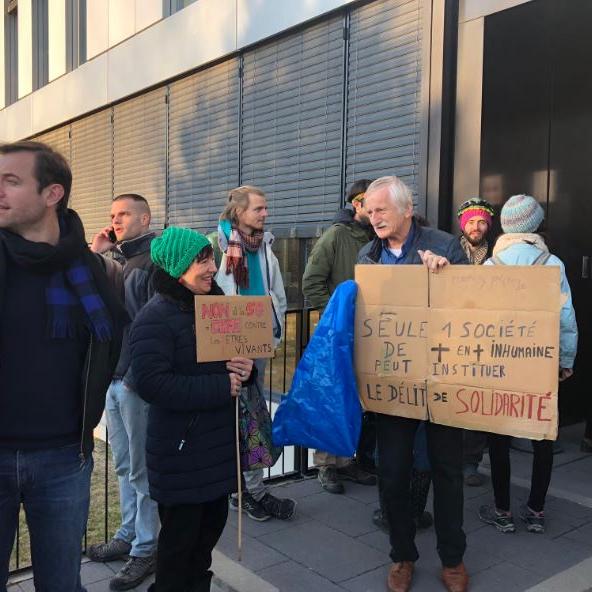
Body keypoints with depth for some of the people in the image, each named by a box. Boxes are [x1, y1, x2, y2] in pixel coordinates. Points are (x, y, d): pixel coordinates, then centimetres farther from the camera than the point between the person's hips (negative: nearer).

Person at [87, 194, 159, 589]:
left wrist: (136, 375, -19)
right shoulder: (118, 259, 13)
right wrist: (95, 253, 5)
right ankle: (128, 536, 30)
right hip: (113, 378, 8)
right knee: (124, 465, 17)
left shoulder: (155, 261, -11)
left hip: (137, 382, -8)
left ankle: (146, 549, 16)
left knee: (141, 468, 3)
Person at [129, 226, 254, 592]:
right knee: (180, 534, 8)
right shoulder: (155, 318, -15)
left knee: (212, 524, 20)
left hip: (219, 441, 7)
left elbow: (243, 352, 17)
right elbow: (152, 383, -25)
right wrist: (220, 387, -23)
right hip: (181, 449, -7)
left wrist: (246, 368, -7)